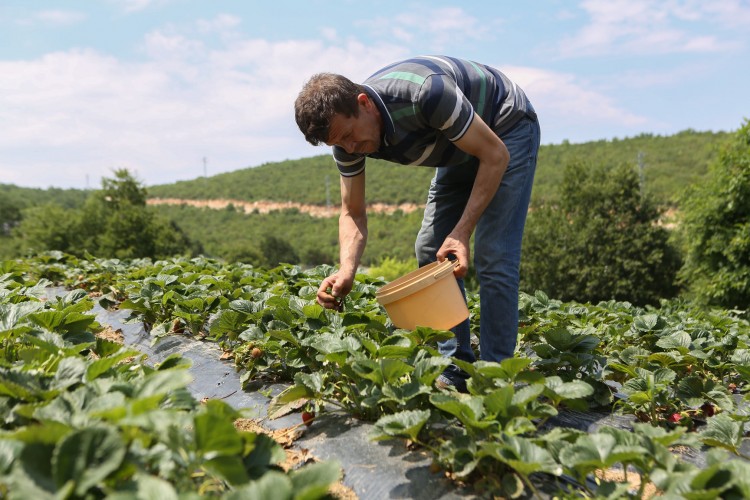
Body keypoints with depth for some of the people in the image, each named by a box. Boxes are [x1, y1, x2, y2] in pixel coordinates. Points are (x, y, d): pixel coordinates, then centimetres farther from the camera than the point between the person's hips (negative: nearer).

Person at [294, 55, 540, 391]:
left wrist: (462, 232, -33)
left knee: (492, 256, -16)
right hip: (460, 149, 7)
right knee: (430, 251, -1)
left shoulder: (425, 93, -38)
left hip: (507, 131, -7)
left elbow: (495, 155, -28)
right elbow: (353, 214, -9)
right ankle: (455, 369, 8)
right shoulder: (345, 131, -17)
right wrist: (346, 271, -28)